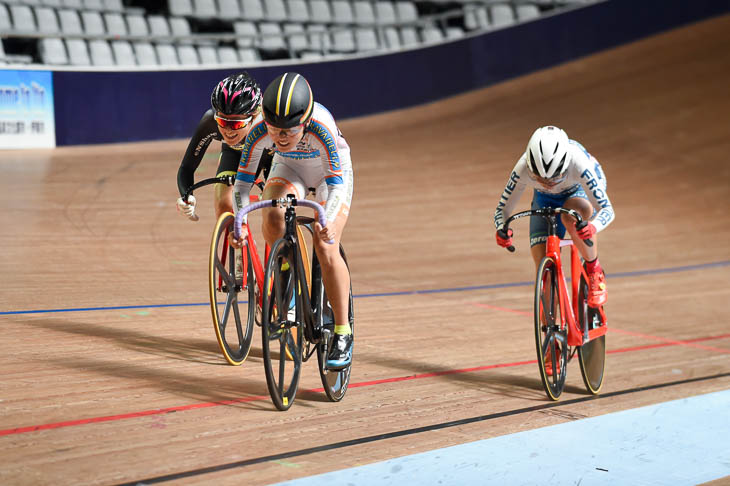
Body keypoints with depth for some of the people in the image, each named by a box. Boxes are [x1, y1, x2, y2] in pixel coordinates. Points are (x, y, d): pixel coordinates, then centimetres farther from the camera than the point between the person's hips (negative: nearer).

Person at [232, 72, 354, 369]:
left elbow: (336, 184, -34)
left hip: (331, 171, -3)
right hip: (288, 169, 3)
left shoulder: (321, 127, -38)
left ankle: (343, 334, -8)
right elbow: (243, 179, -20)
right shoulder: (260, 129, -30)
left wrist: (326, 221, -51)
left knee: (326, 250, -18)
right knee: (272, 219, -29)